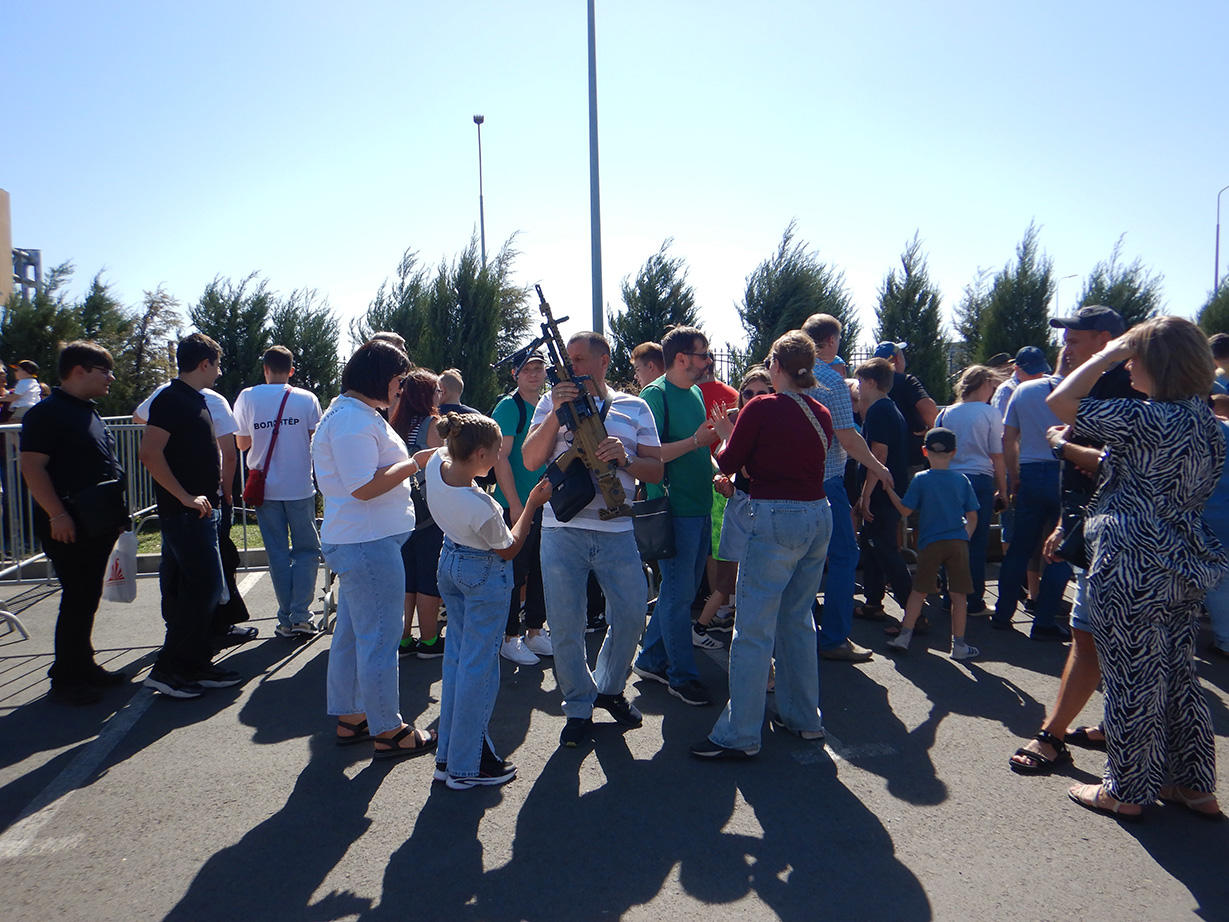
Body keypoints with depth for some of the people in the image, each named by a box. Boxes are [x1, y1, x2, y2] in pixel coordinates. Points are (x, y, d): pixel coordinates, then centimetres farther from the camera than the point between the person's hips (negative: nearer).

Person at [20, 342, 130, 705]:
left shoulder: (89, 413, 17)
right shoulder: (47, 412, -12)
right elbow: (32, 466, -19)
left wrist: (115, 513, 22)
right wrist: (57, 514, -25)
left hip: (99, 523, 9)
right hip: (70, 525, -9)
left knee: (87, 598, 16)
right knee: (77, 600, -4)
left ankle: (84, 666, 27)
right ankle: (65, 680, 7)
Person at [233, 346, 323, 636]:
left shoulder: (247, 397, -1)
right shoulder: (307, 399, -3)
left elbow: (241, 444, 4)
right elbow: (316, 442, -1)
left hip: (265, 488, 1)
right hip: (300, 487, -1)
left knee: (277, 554, 9)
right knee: (306, 550, 9)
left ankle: (286, 620, 12)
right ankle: (301, 616, 2)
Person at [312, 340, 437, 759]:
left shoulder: (357, 413, 17)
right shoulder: (352, 419, -18)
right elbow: (363, 487, -24)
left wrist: (411, 462, 12)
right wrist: (414, 463, -16)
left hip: (357, 542, 12)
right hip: (369, 543, -12)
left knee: (351, 633, 18)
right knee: (380, 639, -2)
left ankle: (349, 718, 31)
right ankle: (387, 731, 9)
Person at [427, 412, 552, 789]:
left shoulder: (435, 465, -15)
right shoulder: (481, 507, -32)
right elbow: (508, 549, -12)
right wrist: (532, 504, -7)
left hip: (449, 563, 8)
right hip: (485, 574, -8)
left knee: (456, 657, 18)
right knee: (478, 666, 4)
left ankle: (449, 755, 29)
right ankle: (465, 766, 14)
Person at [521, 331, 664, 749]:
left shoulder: (634, 408, 10)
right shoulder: (553, 402, 9)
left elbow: (656, 470, 7)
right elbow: (530, 459, -2)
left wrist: (624, 458, -12)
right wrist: (556, 413, -13)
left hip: (618, 531, 1)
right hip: (562, 530, 0)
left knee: (631, 616, 4)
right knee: (565, 625, 2)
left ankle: (609, 688, 29)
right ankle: (578, 707, 20)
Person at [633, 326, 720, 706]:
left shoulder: (696, 393, 15)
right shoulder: (656, 394, -12)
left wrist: (716, 473, 12)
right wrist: (696, 441, -24)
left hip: (700, 506, 9)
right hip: (675, 508, -9)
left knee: (680, 590, 15)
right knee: (678, 594, 0)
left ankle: (651, 660, 29)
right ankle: (682, 676, 12)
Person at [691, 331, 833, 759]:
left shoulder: (761, 409, -10)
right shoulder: (820, 414, 8)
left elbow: (729, 463, -3)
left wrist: (727, 436, 17)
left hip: (776, 519, -7)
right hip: (818, 515, 7)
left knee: (754, 628, -3)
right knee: (797, 620, 19)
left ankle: (739, 734, 2)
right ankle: (803, 717, 28)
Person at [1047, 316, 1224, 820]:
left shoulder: (1151, 420, -20)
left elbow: (1060, 402, -20)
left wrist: (1107, 354, -9)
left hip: (1132, 570, -9)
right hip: (1184, 566, 9)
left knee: (1133, 680, 3)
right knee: (1178, 675, 17)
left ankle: (1127, 791, 17)